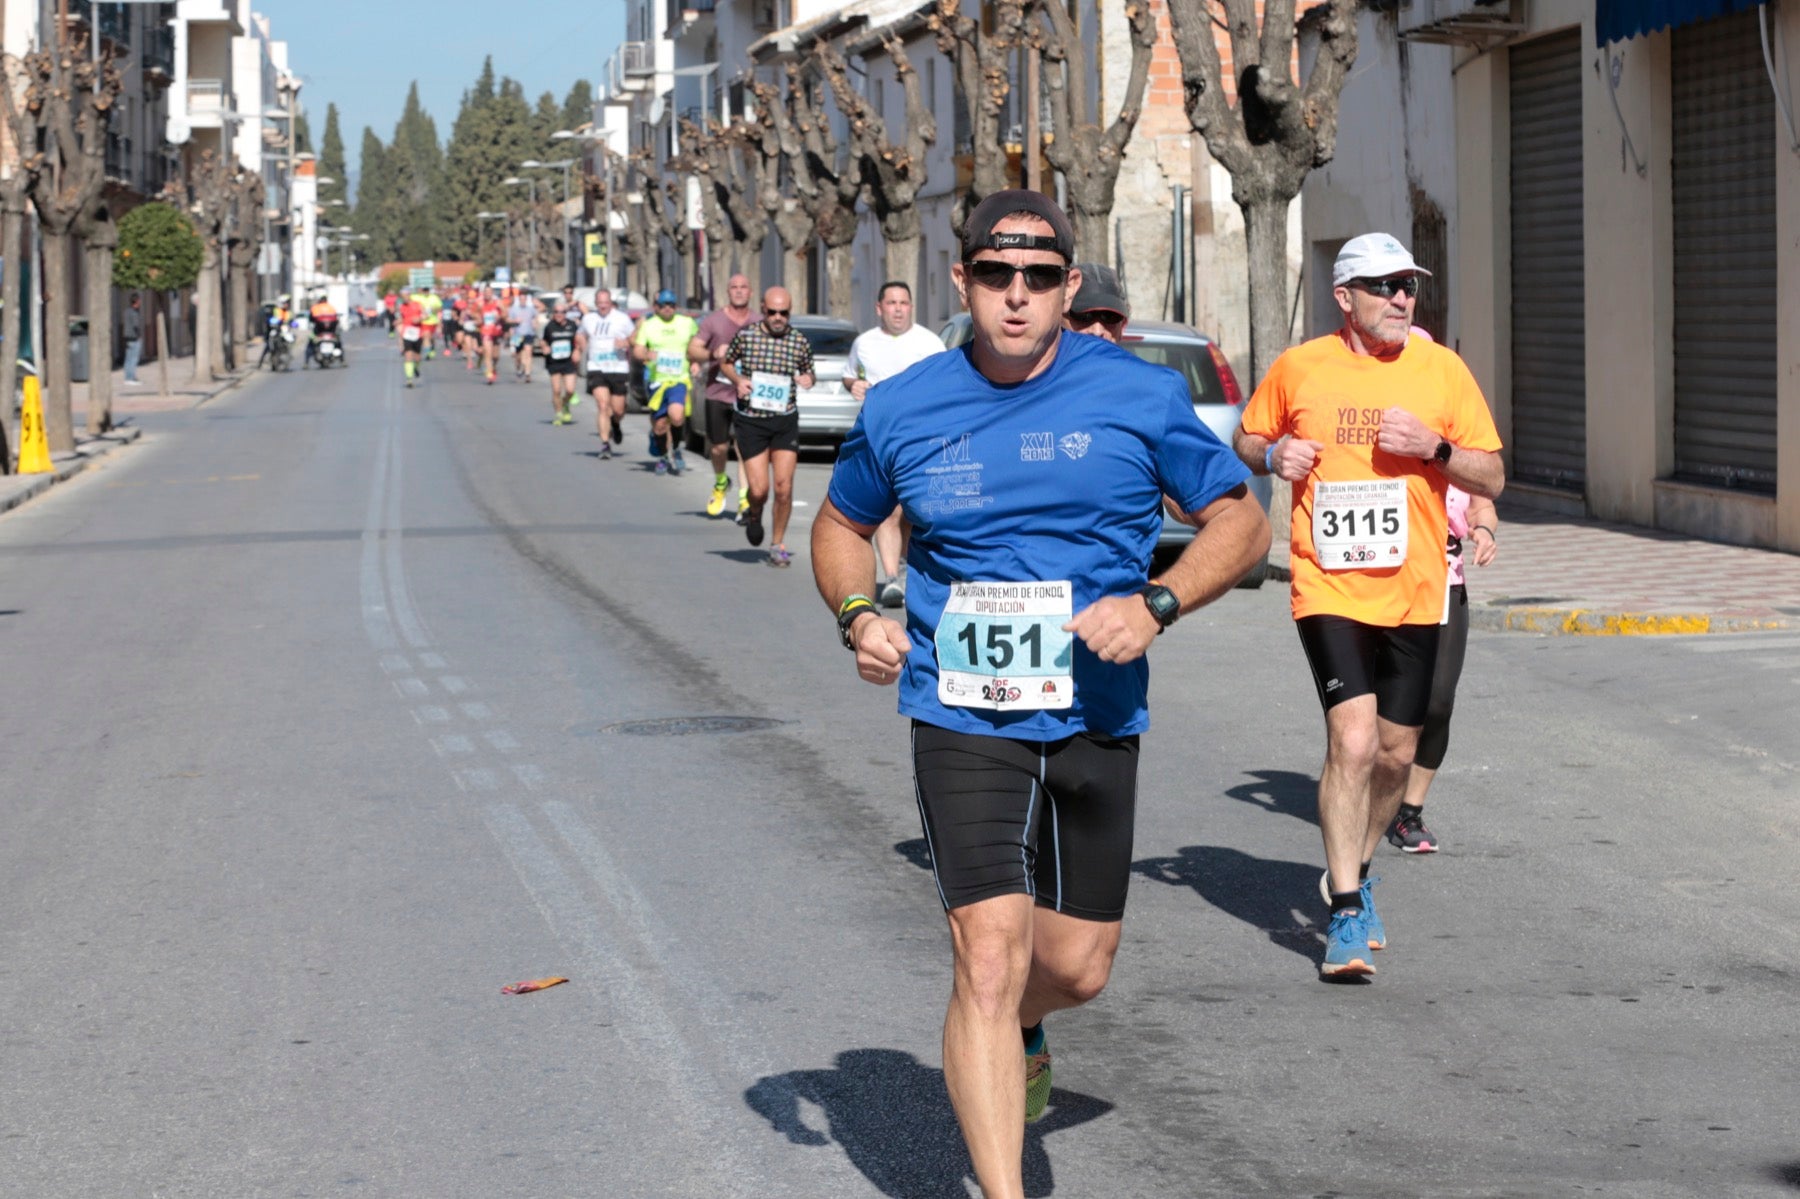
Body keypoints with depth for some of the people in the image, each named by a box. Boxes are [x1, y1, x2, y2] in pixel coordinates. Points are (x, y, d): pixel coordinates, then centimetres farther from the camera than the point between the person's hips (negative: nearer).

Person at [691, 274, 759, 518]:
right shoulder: (714, 321, 3)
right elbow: (692, 350, 0)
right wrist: (713, 354, -17)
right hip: (718, 392, 0)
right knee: (719, 447, 4)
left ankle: (744, 499, -12)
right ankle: (720, 482, 34)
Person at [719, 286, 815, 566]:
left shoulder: (800, 342, 1)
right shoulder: (745, 335, -2)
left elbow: (808, 372, 16)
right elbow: (725, 363, 12)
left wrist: (807, 379, -7)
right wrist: (737, 379, -8)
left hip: (785, 421, 1)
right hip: (750, 420, -1)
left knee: (784, 487, -5)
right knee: (758, 489, -5)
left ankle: (778, 545, 12)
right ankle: (754, 516, 31)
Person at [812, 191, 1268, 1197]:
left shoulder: (1140, 396, -3)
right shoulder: (902, 410, 1)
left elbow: (1242, 521, 4)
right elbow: (843, 524, 19)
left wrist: (1155, 603, -13)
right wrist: (858, 614, -2)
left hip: (1097, 718, 1)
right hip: (961, 718, -1)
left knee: (1078, 967, 10)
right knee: (989, 959, -14)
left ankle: (1018, 1032, 48)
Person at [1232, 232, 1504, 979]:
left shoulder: (1442, 371, 2)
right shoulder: (1299, 369, 1)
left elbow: (1492, 478, 4)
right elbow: (1246, 440, 16)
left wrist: (1434, 447, -14)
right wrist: (1272, 455, -7)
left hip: (1414, 594, 3)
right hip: (1330, 589, -3)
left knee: (1395, 754, 10)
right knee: (1353, 740, -17)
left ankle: (1354, 872, 36)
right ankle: (1348, 915, -9)